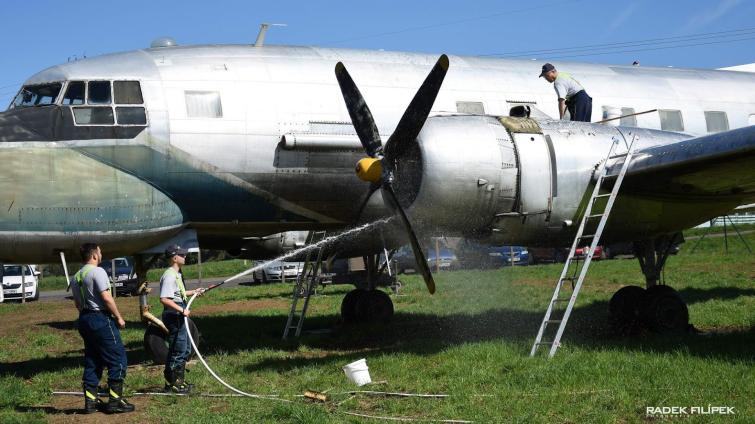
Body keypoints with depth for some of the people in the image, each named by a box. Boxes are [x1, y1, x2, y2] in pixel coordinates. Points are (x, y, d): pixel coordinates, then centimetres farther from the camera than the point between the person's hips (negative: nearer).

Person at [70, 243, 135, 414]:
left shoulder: (76, 277, 13)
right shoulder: (97, 272, -13)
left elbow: (78, 303, 16)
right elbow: (106, 298, -18)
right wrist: (119, 317, -11)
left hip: (84, 319, 9)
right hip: (101, 318, -9)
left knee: (92, 361, 12)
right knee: (118, 359, -3)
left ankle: (90, 400, 12)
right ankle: (115, 400, -5)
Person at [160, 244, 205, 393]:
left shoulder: (176, 274, 14)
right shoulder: (169, 275, -18)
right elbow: (164, 299, -26)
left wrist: (194, 292, 20)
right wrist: (182, 310, -26)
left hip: (179, 316, 11)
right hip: (173, 316, -11)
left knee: (186, 350, 17)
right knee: (177, 350, -4)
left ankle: (179, 380, 26)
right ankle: (171, 383, 4)